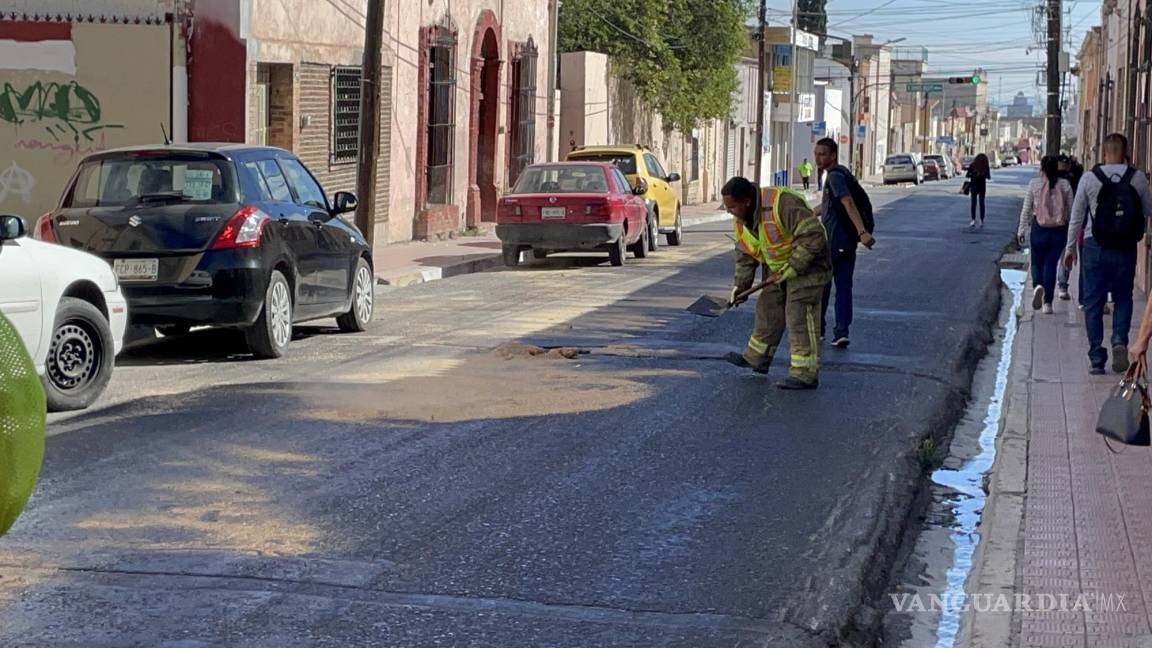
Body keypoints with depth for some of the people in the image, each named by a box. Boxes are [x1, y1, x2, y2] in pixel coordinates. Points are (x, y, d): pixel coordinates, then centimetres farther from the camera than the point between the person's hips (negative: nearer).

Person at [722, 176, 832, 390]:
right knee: (767, 310, 14)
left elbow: (813, 237, -32)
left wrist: (790, 269, -29)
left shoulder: (783, 203, -31)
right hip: (777, 268, 9)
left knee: (799, 317, -12)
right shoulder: (741, 219, -2)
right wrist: (741, 284, -2)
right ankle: (756, 358, 31)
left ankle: (805, 374, -10)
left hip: (806, 265, -9)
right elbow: (745, 255, 9)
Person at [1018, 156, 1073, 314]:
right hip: (1059, 230, 1)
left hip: (1039, 229, -1)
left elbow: (1026, 210, -1)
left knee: (1037, 262, 15)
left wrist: (1022, 230, 7)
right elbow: (1071, 210, 2)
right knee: (1051, 264, 8)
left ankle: (1038, 285, -16)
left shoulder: (1034, 184, -4)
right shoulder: (1065, 185, -1)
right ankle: (1047, 302, 7)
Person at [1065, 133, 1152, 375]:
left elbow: (1077, 216, 1)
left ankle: (1096, 358, 5)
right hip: (1125, 248, 1)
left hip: (1095, 246, -1)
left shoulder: (1089, 178, -5)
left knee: (1093, 303, 7)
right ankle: (1120, 339, -10)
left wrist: (1070, 248, 9)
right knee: (1123, 298, 15)